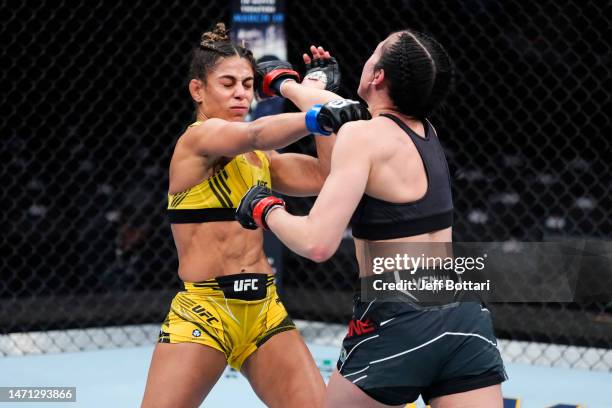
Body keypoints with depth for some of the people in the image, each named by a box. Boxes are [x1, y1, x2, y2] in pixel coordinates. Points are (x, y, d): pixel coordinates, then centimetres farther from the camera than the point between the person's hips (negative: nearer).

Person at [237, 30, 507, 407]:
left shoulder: (363, 136, -10)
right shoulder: (426, 132, 12)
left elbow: (317, 243, -19)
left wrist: (267, 209, -1)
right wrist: (288, 85, 46)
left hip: (399, 324, -6)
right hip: (465, 318, 6)